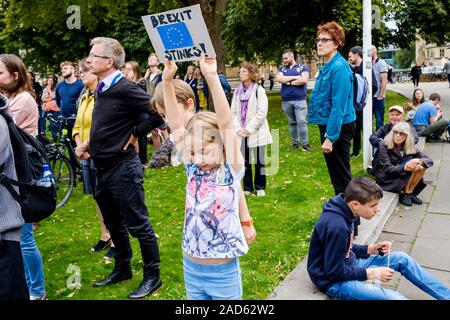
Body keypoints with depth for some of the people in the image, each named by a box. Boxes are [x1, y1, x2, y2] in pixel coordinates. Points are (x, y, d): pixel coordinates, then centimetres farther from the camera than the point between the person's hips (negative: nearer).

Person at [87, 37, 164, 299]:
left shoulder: (125, 88, -17)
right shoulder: (102, 89, 9)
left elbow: (159, 112, -22)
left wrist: (135, 133, -13)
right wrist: (92, 145, 11)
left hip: (123, 168, -9)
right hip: (103, 168, 9)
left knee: (138, 225, 2)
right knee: (114, 224, 20)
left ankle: (152, 277, 16)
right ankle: (122, 269, 37)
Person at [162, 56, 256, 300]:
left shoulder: (231, 171, -11)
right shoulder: (193, 169, -1)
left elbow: (225, 123, -23)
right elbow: (176, 125, -8)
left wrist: (212, 77, -30)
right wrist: (167, 81, -16)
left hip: (223, 272, -4)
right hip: (191, 268, 4)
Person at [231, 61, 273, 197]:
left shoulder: (259, 90, -7)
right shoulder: (237, 92, 9)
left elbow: (262, 113, -13)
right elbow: (233, 112, 7)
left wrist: (249, 129, -15)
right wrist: (238, 129, -7)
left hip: (256, 132, -4)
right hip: (241, 133, 5)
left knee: (259, 161, 5)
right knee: (245, 161, 10)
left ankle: (260, 187, 18)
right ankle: (247, 187, 21)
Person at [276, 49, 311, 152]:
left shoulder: (302, 67, 5)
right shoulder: (282, 69, 15)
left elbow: (304, 80, -11)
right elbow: (279, 79, -5)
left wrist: (288, 82, -5)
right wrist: (294, 77, -8)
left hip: (300, 100, -3)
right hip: (286, 101, 3)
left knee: (301, 122, -8)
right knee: (292, 123, 9)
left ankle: (305, 143, -3)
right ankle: (295, 142, 16)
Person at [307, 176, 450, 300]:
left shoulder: (344, 212, -3)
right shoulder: (337, 226, -32)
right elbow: (335, 273, -25)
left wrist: (371, 249, -3)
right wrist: (373, 273, -16)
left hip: (346, 265, 10)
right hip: (334, 281, -10)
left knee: (402, 259, 9)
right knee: (393, 297, -25)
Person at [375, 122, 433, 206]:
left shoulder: (409, 148, -3)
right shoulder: (384, 146, -16)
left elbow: (429, 160, -7)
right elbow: (387, 169, -22)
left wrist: (419, 161, -31)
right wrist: (404, 167, -40)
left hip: (401, 175, 5)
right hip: (385, 178, -5)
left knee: (421, 167, -17)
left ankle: (410, 193, -11)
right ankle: (405, 195, -16)